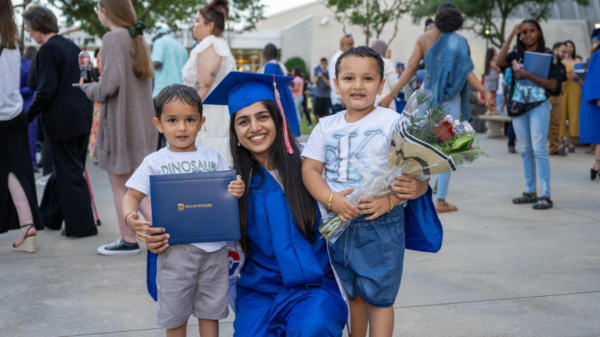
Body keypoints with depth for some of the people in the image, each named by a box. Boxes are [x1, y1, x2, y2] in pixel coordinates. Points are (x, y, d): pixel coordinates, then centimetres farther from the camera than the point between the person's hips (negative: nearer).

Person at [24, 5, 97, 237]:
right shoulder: (71, 46, 12)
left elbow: (46, 90, -19)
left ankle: (81, 225, 5)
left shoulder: (47, 50, -13)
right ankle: (50, 217, 29)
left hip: (61, 120, -8)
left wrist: (28, 116, -12)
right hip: (82, 116, 9)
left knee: (69, 173, 0)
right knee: (65, 169, 16)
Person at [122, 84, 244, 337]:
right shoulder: (155, 162, 0)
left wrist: (237, 191, -13)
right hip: (176, 247, -1)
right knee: (175, 312, 12)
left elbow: (228, 196, 10)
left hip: (214, 246, 2)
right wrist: (130, 216, -22)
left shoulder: (213, 158, 6)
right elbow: (133, 195, -1)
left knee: (210, 309, 14)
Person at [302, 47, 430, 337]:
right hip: (338, 223, 4)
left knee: (378, 297, 5)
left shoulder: (392, 122, -8)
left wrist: (390, 200, -29)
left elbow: (419, 176, -12)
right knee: (354, 294, 20)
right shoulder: (327, 126, 6)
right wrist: (332, 200, -18)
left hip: (380, 226, -4)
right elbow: (309, 169, 0)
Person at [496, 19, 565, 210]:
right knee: (526, 150, 9)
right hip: (518, 106, 4)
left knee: (539, 148, -12)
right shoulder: (516, 55, 7)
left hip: (539, 105, -4)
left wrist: (527, 75, -17)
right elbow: (499, 62, -14)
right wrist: (511, 35, -14)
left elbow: (553, 85, -8)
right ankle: (530, 192, 17)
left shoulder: (547, 55, -2)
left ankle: (546, 195, -9)